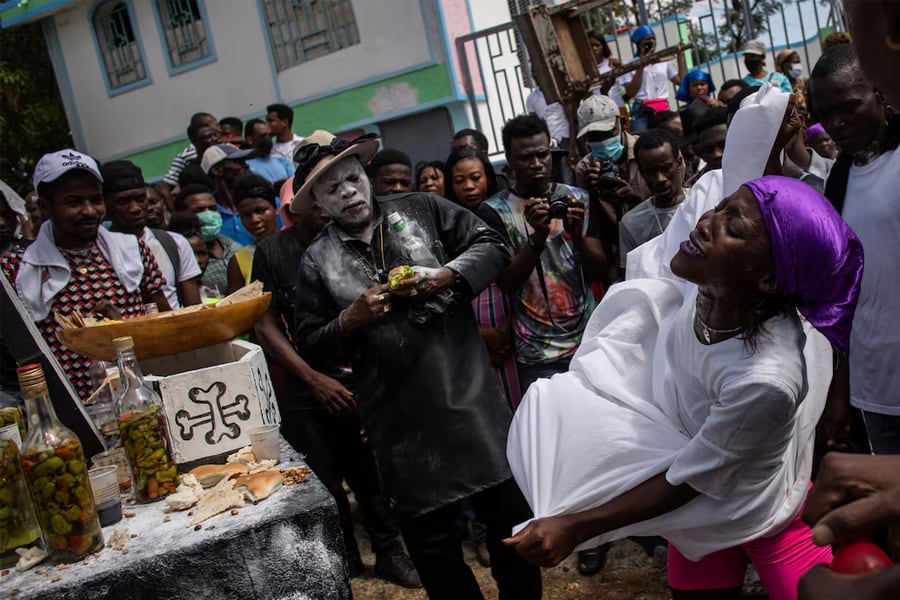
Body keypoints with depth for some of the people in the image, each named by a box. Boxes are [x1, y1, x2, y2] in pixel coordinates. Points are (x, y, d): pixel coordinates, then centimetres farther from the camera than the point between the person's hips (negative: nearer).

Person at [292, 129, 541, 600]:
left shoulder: (422, 210, 4)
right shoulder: (316, 262, 4)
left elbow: (491, 245, 3)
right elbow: (310, 349, 6)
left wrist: (446, 275, -13)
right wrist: (351, 319, -12)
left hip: (470, 394, 0)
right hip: (402, 421, 0)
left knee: (510, 512, 12)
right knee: (430, 543, 12)